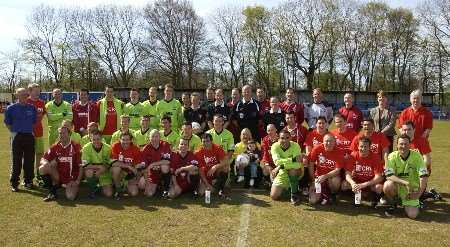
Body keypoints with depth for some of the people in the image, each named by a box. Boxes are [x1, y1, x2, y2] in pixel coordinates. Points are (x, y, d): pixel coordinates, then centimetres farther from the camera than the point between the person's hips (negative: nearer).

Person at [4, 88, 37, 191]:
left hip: (29, 136, 3)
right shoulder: (11, 108, -1)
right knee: (16, 161, 1)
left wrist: (29, 130, 9)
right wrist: (13, 132, 0)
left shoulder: (32, 108, 6)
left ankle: (28, 181, 20)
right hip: (17, 137, -3)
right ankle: (14, 183, 10)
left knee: (29, 161, 7)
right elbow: (7, 123, 6)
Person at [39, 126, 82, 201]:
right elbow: (43, 159, 3)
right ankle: (52, 192, -6)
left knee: (70, 197, -25)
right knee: (42, 168, -19)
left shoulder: (76, 147, -6)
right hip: (58, 177, 4)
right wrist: (46, 163, -23)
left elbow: (81, 166, -7)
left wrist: (77, 181, -13)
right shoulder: (55, 147, 4)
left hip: (72, 179, -4)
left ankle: (75, 189, 11)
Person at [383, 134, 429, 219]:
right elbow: (388, 175, -22)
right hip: (397, 187, 0)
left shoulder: (416, 156, -12)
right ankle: (392, 205, -2)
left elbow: (424, 176, -13)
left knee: (412, 215, -14)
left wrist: (419, 193, -22)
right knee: (388, 185, -34)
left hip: (411, 190, 0)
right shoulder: (392, 156, -13)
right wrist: (405, 182, -32)